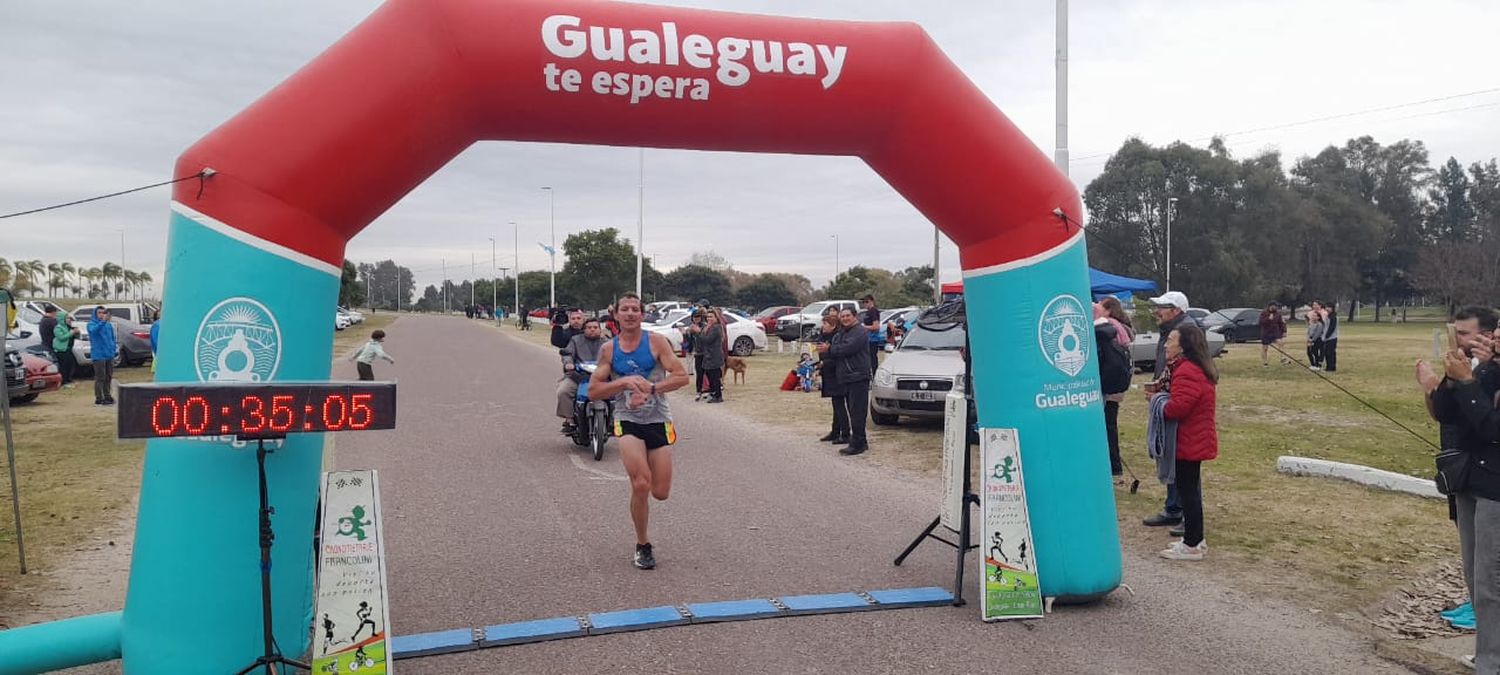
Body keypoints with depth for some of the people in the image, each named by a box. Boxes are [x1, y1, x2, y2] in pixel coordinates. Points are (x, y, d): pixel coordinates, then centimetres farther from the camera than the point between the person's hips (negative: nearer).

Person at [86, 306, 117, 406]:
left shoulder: (109, 324, 13)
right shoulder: (92, 323, -5)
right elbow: (94, 330, -30)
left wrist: (114, 349, 14)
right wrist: (103, 322, -43)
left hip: (109, 355, 6)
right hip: (98, 355, -6)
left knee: (108, 377, 13)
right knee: (100, 377, -7)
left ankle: (107, 396, 24)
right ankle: (99, 398, -3)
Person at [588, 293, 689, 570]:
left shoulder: (656, 342, -3)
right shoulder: (608, 349, 3)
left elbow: (682, 377, -9)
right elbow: (593, 392, 0)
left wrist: (649, 389, -21)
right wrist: (624, 382, -15)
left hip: (658, 421, 1)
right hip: (627, 421, 0)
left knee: (660, 493, 1)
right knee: (641, 485, -18)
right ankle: (643, 545, 3)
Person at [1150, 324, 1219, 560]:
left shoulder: (1187, 372, -22)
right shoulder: (1195, 368, 14)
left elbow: (1177, 407, -28)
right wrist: (1160, 394, 3)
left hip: (1188, 443, -11)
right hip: (1195, 440, 11)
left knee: (1187, 490, -3)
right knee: (1190, 490, 18)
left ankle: (1192, 545, 5)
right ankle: (1194, 539, 28)